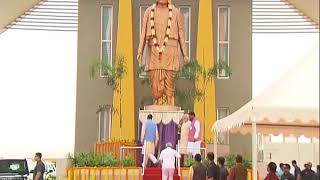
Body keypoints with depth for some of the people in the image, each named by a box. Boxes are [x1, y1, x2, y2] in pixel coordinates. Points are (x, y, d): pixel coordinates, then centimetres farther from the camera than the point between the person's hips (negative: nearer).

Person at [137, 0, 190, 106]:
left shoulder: (175, 12, 4)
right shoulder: (149, 12, 8)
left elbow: (181, 34, 6)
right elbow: (143, 33, 6)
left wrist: (185, 55, 1)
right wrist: (140, 52, -4)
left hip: (169, 52, -1)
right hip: (154, 52, 2)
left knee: (169, 83, -4)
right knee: (155, 83, -1)